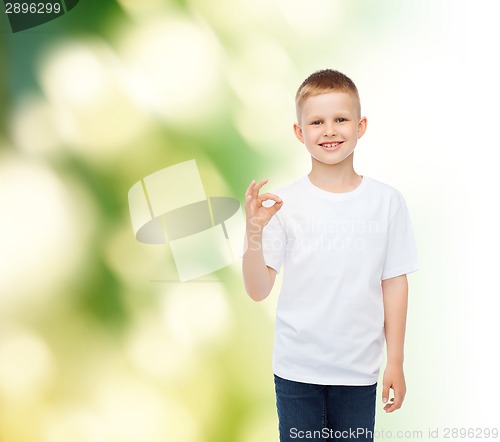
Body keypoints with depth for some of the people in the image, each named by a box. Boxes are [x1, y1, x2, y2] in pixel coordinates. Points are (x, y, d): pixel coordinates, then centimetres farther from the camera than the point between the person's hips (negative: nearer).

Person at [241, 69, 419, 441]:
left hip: (359, 370, 1)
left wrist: (396, 362, 3)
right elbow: (258, 290, -8)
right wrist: (254, 229, -23)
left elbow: (394, 283, 1)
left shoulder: (387, 201, -4)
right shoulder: (283, 203, -7)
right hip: (296, 369, 0)